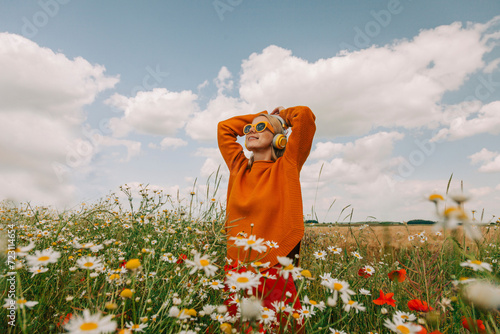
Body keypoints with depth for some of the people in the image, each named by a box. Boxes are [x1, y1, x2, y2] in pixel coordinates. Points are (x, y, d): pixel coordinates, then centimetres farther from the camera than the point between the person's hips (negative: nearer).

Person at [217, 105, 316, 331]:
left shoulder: (286, 167, -3)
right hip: (237, 271, 4)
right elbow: (224, 127, 18)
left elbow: (305, 115, -9)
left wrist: (280, 116, 10)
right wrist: (264, 114, 20)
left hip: (275, 272, -4)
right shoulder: (239, 167, 8)